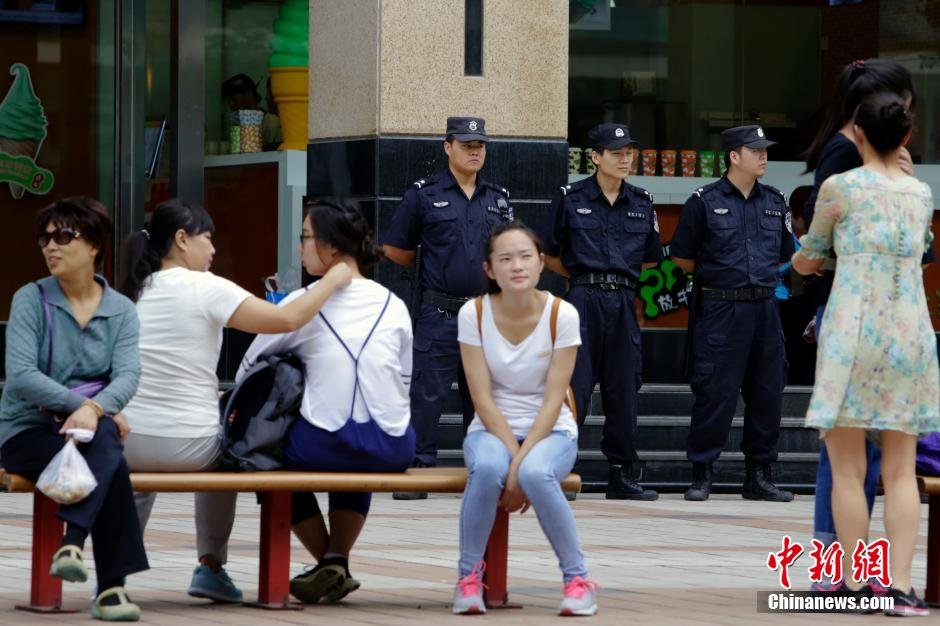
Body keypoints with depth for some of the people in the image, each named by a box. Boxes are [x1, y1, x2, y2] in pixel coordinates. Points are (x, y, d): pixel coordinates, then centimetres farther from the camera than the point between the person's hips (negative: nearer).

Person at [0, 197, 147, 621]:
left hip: (90, 427, 3)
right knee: (110, 460, -32)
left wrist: (96, 409, -32)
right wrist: (81, 403, -25)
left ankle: (73, 540, -37)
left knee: (103, 438, -35)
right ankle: (112, 585, -31)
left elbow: (128, 374, -10)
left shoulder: (121, 311, 6)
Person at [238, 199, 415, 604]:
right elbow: (404, 381, 15)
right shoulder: (393, 306, 8)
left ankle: (328, 561, 20)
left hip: (324, 446, -4)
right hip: (393, 451, 4)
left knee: (281, 454, 29)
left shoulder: (303, 304, -1)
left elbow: (249, 365, 9)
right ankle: (338, 558, 22)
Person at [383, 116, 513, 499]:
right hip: (438, 314, -4)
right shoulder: (424, 195, 1)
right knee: (428, 393, -6)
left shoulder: (498, 198, 14)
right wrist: (433, 270, 9)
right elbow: (394, 249, 6)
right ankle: (419, 469, -2)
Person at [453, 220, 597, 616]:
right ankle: (469, 575, -16)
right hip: (492, 429, 1)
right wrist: (513, 455, -23)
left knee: (536, 473, -36)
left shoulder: (561, 315, -12)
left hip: (550, 431, -1)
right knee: (488, 468, -36)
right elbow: (482, 398, -11)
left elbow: (553, 401, -15)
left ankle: (577, 579, -18)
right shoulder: (473, 314, -9)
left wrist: (521, 463, -25)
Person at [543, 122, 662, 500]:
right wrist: (582, 276, 9)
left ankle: (621, 475, 12)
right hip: (583, 299, -4)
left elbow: (651, 260, 20)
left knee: (624, 387, 6)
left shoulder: (642, 203, 11)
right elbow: (549, 255, 6)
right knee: (573, 385, -8)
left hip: (623, 300, 4)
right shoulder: (570, 198, 0)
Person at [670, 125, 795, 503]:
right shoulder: (704, 202, -3)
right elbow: (682, 257, 3)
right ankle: (701, 474, 3)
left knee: (767, 392, 6)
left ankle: (759, 475, 14)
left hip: (764, 308, 5)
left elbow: (784, 257, 22)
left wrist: (759, 279, 13)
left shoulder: (774, 203, 12)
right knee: (714, 392, -5)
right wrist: (716, 277, 9)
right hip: (720, 312, -5)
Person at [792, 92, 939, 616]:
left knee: (848, 467, 3)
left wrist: (799, 261, 35)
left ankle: (856, 584, 3)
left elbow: (807, 262, 11)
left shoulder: (839, 188, -2)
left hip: (853, 331, -3)